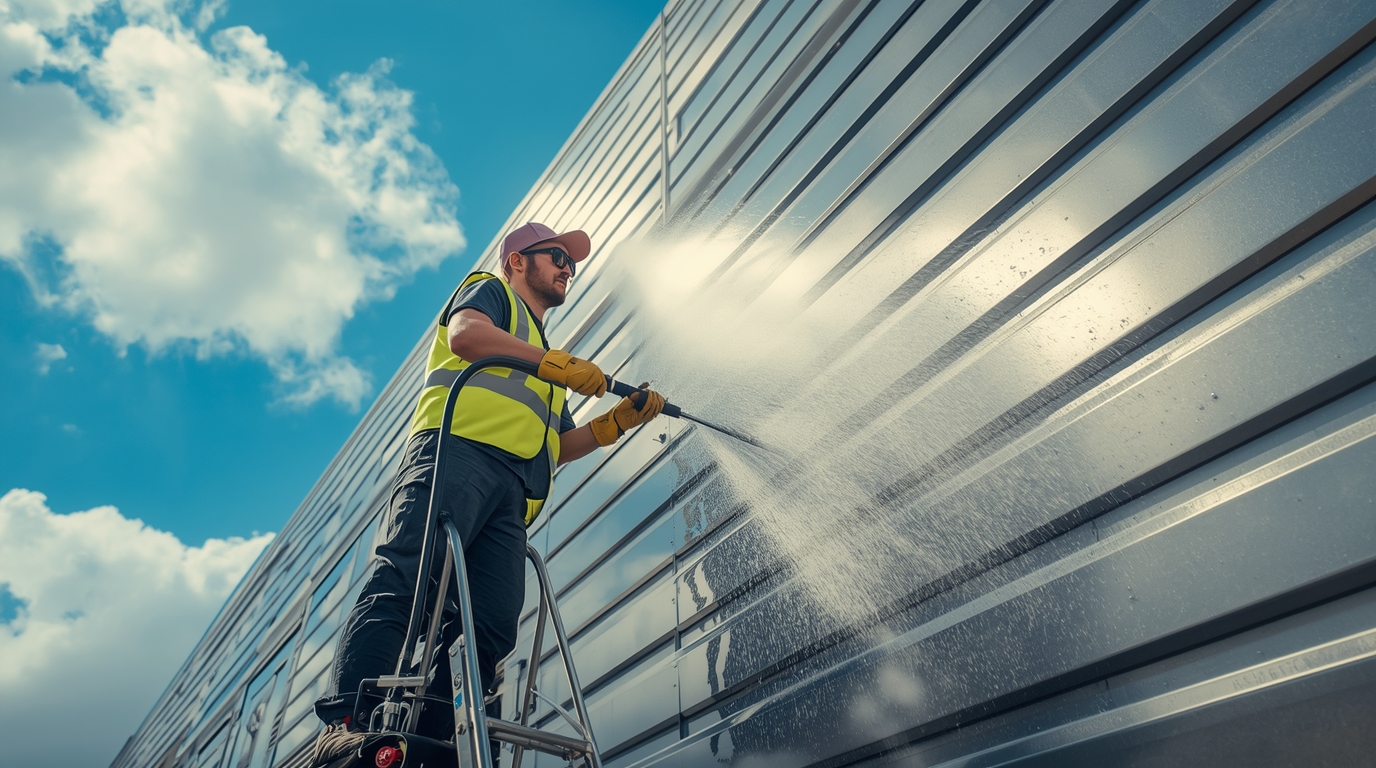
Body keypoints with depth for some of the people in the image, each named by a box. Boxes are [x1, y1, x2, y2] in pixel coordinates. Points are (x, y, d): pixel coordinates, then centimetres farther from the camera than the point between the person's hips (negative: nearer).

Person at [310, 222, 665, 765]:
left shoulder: (544, 366, 42)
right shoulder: (490, 289, 23)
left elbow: (556, 449, 34)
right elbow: (465, 334, -3)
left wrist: (622, 419, 22)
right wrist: (559, 364, -5)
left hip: (511, 496, 7)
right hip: (458, 448, -7)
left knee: (491, 627, -13)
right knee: (407, 577, -26)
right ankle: (348, 722, -35)